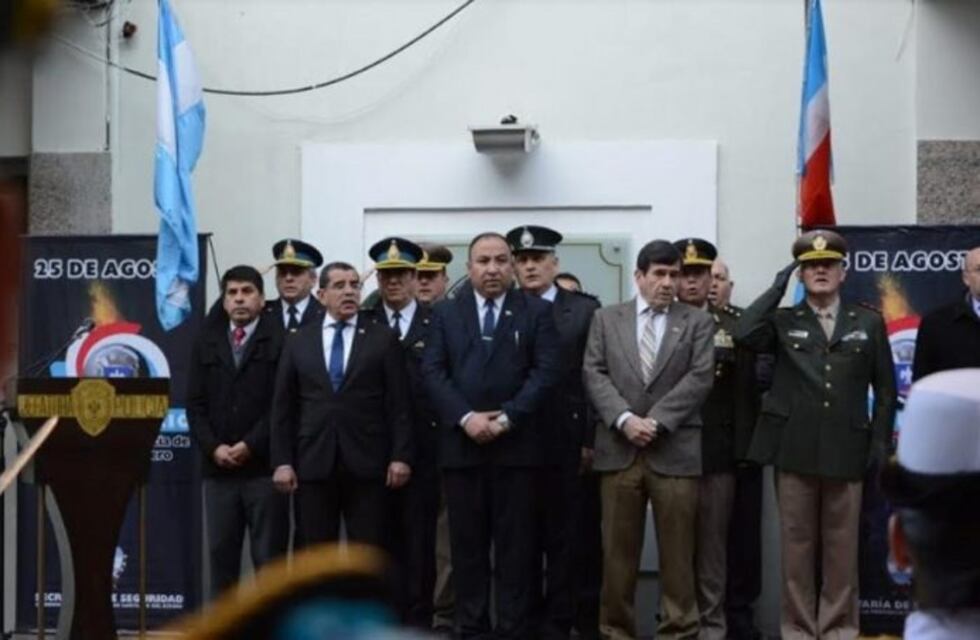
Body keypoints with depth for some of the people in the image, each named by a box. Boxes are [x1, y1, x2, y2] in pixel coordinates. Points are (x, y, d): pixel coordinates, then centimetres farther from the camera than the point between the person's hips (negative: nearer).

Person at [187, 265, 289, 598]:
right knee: (221, 555, 6)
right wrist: (213, 447, -5)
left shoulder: (279, 341, -1)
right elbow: (195, 403, 9)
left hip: (264, 467, -4)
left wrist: (251, 445, -12)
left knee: (269, 556, 0)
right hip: (218, 467, 4)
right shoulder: (206, 342, 13)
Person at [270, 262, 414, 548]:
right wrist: (282, 461, -1)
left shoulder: (383, 339, 5)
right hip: (312, 464, 2)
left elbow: (398, 403, 1)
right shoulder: (298, 342, 11)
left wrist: (400, 456, -7)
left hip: (366, 463, -1)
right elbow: (283, 407, 8)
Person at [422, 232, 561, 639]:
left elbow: (545, 371, -4)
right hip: (461, 444, 2)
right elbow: (433, 371, 1)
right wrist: (466, 418, -12)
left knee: (514, 544, 1)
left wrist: (507, 418, -14)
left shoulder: (536, 312, 6)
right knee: (467, 544, 5)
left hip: (516, 445, -2)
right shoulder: (445, 313, 11)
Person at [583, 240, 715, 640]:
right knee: (618, 551, 4)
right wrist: (625, 418, -12)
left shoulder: (698, 323, 8)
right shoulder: (606, 319, 12)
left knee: (677, 553, 1)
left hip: (675, 451, -1)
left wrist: (656, 421, -12)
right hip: (618, 449, 1)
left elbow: (699, 378, -3)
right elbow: (594, 374, 3)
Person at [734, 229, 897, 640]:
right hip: (794, 450, 0)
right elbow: (744, 335, -15)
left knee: (841, 546, 5)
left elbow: (885, 389, 11)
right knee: (797, 545, 5)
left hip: (847, 452, 1)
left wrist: (880, 443, 2)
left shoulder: (869, 324, 10)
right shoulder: (783, 322, 6)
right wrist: (779, 285, -6)